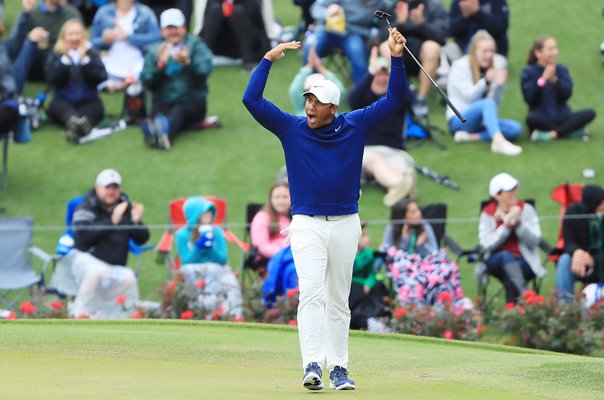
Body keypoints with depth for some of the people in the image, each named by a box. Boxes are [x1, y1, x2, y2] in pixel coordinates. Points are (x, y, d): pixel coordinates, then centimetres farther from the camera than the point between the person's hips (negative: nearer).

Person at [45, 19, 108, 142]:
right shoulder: (56, 56, 8)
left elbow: (101, 79, -8)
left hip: (88, 102, 1)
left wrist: (85, 60, -15)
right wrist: (65, 60, -17)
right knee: (58, 106, -34)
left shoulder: (92, 54, 8)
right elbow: (53, 80, -10)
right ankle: (77, 124, -69)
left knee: (96, 107, -32)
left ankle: (73, 125, -65)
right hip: (63, 101, -1)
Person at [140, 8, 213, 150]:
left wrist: (187, 62, -28)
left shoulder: (195, 45, 9)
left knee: (178, 110, -36)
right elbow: (148, 83, 3)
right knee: (157, 111, -33)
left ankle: (166, 130, -72)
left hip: (192, 100, -2)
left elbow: (204, 71, -9)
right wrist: (160, 64, -13)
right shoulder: (155, 51, 14)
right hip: (163, 102, 2)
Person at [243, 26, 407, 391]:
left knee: (338, 300, 8)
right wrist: (269, 59, -9)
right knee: (311, 293, -17)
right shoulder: (291, 128, 1)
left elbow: (396, 99, 3)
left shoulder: (354, 126, 3)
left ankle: (339, 369, 12)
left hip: (347, 224, 2)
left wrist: (397, 58, -8)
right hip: (307, 224, -2)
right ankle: (313, 366, -26)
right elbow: (252, 100, -4)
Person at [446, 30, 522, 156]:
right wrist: (486, 81, -27)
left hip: (483, 120, 6)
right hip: (459, 120, -6)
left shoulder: (496, 65, 6)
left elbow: (496, 101, -1)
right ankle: (499, 141, -56)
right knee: (487, 103, -35)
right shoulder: (460, 66, -6)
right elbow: (469, 97, -15)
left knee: (516, 128, -20)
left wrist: (499, 84, -20)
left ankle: (470, 137, -29)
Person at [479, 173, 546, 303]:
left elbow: (535, 240, -7)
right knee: (506, 256, -35)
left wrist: (519, 224, -20)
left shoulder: (526, 209, 3)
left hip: (524, 263, 0)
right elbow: (486, 245, -13)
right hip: (496, 262, 0)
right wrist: (506, 226, -19)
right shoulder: (488, 214, 2)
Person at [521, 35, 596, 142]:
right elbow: (529, 98, -13)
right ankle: (574, 132, -24)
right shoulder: (529, 72, -2)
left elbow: (566, 95, -4)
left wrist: (554, 79, -18)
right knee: (531, 118, -38)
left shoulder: (562, 69, 6)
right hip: (542, 119, -3)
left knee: (590, 113, -20)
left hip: (561, 118, 3)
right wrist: (543, 79, -21)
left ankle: (552, 134, -29)